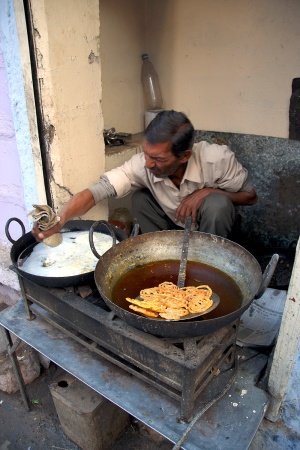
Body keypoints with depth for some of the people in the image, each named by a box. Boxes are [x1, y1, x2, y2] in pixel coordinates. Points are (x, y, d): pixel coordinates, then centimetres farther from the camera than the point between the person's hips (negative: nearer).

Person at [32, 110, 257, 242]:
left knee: (217, 203, -33)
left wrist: (208, 191, -31)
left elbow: (251, 196, -15)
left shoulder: (218, 159, -30)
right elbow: (97, 190, -36)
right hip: (174, 226, 2)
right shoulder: (142, 164, -28)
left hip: (213, 223, -2)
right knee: (140, 198, -22)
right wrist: (60, 219, -53)